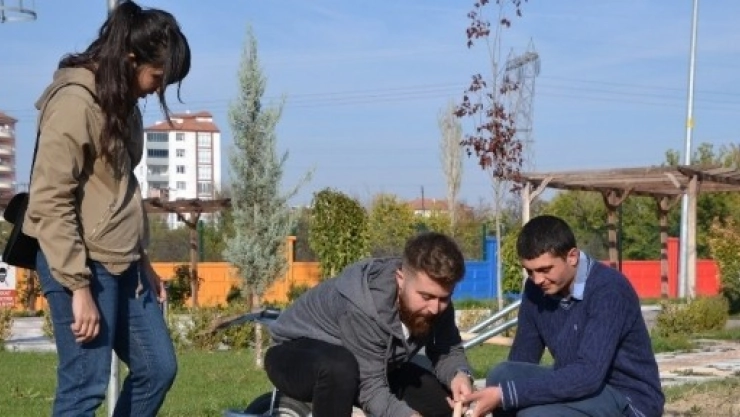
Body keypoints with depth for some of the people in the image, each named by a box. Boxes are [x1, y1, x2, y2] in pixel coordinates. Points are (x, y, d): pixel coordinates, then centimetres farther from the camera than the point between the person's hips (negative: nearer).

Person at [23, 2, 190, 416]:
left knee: (158, 368, 12)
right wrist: (78, 286, -20)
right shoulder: (74, 102, -16)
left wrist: (142, 258, 17)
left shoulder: (121, 101, 12)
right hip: (84, 264, -9)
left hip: (122, 263, 9)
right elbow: (49, 203, -19)